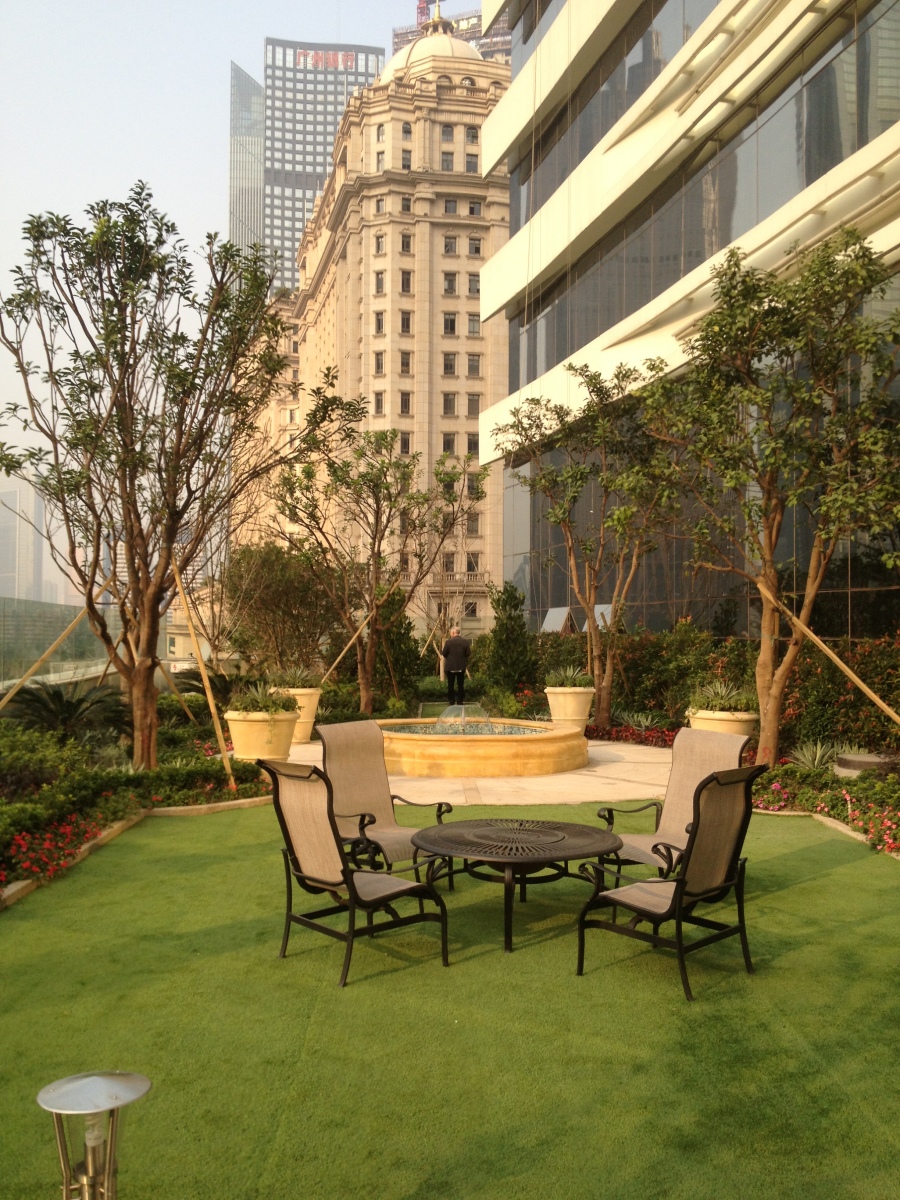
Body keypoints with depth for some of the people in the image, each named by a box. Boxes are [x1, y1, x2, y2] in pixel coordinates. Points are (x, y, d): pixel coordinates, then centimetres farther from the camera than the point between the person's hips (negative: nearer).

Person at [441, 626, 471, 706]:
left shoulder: (448, 641, -13)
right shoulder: (465, 641, -5)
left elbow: (444, 654, -10)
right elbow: (468, 653, -2)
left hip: (450, 667, -2)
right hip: (461, 666, 2)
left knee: (450, 684, 8)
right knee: (461, 684, 10)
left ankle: (451, 701, 11)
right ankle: (460, 701, 11)